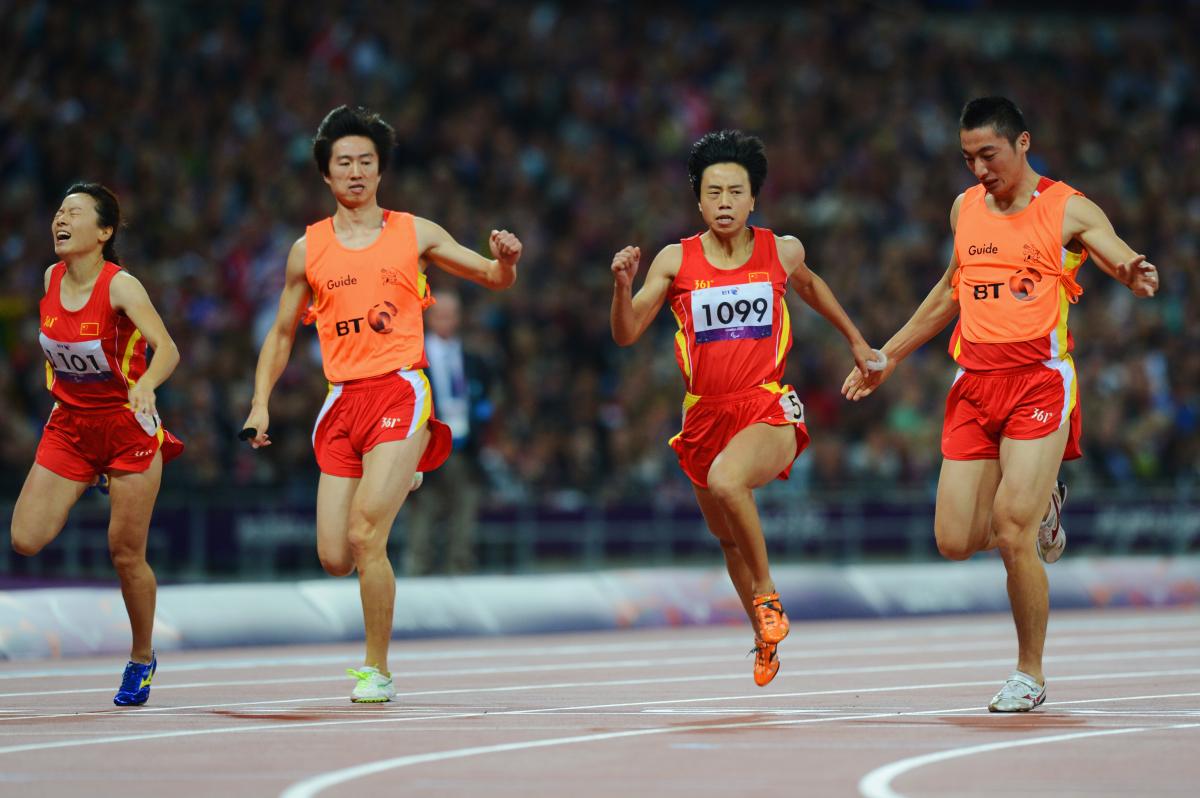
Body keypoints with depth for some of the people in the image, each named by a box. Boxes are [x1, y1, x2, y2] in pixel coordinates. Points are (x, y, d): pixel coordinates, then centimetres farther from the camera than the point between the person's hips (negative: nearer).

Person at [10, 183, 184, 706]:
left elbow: (167, 348, -31)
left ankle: (142, 658, 20)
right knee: (26, 541, -13)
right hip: (69, 426, 5)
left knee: (126, 554, 3)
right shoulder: (50, 281, -2)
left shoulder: (120, 286, -18)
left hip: (128, 426, -5)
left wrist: (145, 385, -50)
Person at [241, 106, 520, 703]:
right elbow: (281, 334, 19)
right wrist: (260, 403, 7)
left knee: (364, 535, -19)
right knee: (335, 559, -2)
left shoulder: (415, 233, 7)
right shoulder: (308, 249, 11)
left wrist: (506, 260, -11)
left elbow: (495, 278, 13)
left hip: (401, 391, -3)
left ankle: (377, 671, -7)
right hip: (342, 402, 3)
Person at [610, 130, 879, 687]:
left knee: (726, 481, -34)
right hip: (705, 415, 3)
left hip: (768, 409, -3)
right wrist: (623, 285, -24)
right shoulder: (675, 261, -1)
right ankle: (765, 639, 40)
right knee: (730, 540, 16)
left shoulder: (781, 251, 1)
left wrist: (855, 340, 34)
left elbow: (808, 284, 25)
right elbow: (626, 334, -5)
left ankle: (767, 593, -12)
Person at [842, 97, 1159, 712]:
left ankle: (1030, 674, 4)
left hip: (1039, 383, -5)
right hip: (974, 385, 5)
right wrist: (890, 355, 30)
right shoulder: (965, 210, 14)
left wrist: (1137, 276, -39)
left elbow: (1123, 259, -14)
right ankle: (1038, 508, 30)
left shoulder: (1068, 210, -2)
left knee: (1012, 536, -14)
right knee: (954, 542, -3)